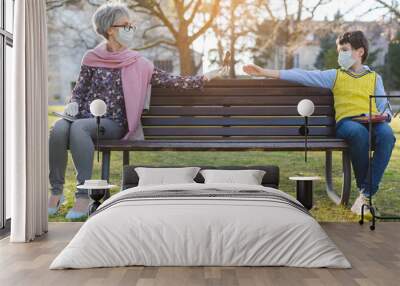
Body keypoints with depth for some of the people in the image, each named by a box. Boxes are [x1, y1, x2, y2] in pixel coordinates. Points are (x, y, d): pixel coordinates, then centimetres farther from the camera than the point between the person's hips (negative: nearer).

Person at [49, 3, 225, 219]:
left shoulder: (138, 64, 9)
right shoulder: (92, 58, 11)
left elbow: (170, 81, 5)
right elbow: (79, 89, 15)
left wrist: (203, 78, -1)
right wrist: (73, 104, -7)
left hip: (112, 124, -2)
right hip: (84, 118, 2)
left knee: (78, 127, -34)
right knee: (59, 128, -32)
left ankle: (84, 195, -33)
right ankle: (56, 191, -21)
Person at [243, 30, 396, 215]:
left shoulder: (374, 77, 23)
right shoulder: (335, 76, 18)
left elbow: (384, 106, 22)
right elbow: (303, 76, 9)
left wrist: (384, 115, -5)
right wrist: (265, 72, 1)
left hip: (372, 121, 2)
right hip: (346, 121, -1)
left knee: (387, 134, -35)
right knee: (359, 131, -39)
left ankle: (366, 193, -33)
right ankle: (363, 187, -21)